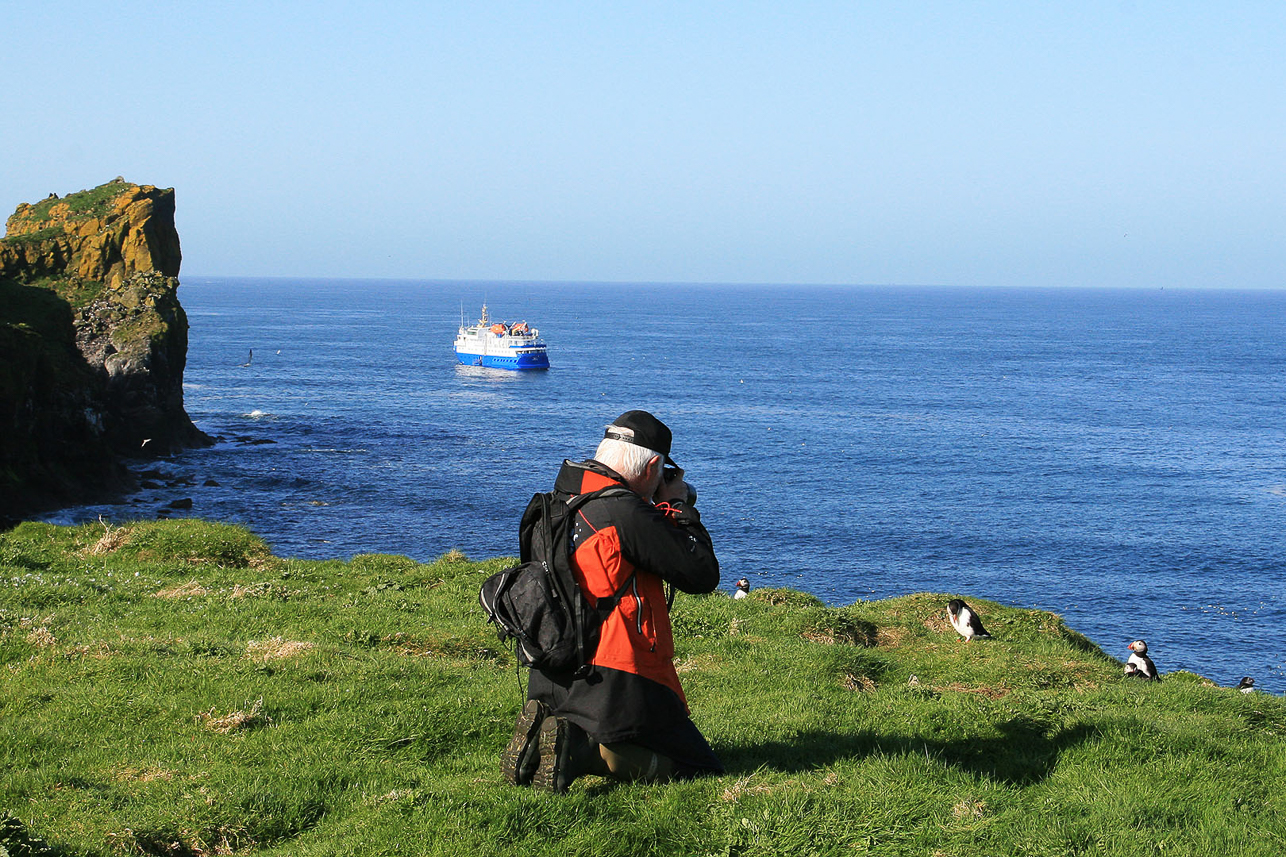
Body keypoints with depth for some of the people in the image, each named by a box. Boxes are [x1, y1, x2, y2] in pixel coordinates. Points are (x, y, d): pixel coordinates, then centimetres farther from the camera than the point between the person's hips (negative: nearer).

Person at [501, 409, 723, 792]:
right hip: (616, 684, -8)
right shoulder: (626, 512, -17)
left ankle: (542, 733, 1)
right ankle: (582, 749, -17)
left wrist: (661, 510, 16)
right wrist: (680, 506, 1)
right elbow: (703, 575, -11)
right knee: (696, 766, 2)